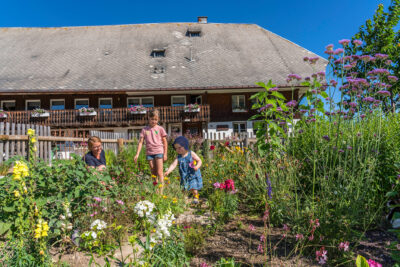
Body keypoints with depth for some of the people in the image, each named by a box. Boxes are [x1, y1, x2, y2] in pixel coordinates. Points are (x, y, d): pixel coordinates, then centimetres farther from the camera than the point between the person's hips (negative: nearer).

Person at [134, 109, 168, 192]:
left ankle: (161, 191, -6)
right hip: (149, 152, 3)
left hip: (159, 152, -3)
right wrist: (137, 154, -2)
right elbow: (140, 142, 5)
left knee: (159, 172, -6)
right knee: (153, 173, 10)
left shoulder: (160, 129, 2)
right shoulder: (145, 129, 7)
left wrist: (165, 154, 0)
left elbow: (165, 142, 5)